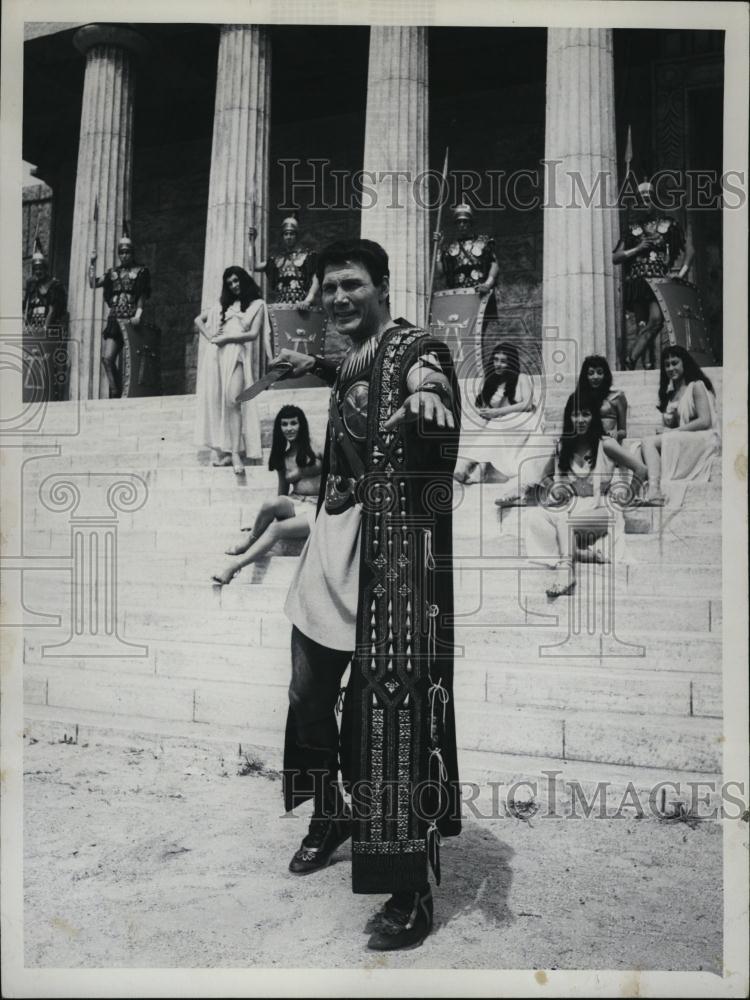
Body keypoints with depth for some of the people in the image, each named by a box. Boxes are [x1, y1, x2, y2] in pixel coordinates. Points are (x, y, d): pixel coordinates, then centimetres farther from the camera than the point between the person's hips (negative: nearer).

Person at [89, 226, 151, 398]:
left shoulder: (141, 271, 7)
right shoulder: (113, 272, 18)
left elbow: (143, 295, 0)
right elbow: (93, 284, 11)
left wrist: (138, 314, -14)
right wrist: (92, 263, 7)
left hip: (131, 319, -4)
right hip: (114, 318, 4)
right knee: (107, 358, -6)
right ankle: (115, 392, -1)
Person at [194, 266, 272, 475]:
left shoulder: (257, 304, 11)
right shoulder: (223, 304, 23)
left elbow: (253, 333, 0)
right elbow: (198, 320, 24)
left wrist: (226, 338, -6)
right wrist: (209, 336, 5)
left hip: (238, 354, -4)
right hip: (218, 354, 4)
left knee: (232, 401, -20)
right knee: (216, 401, -3)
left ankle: (236, 453, -23)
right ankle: (223, 452, -1)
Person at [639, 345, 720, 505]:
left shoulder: (697, 386, 2)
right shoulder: (670, 393, 23)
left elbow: (705, 421, -10)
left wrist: (672, 431, -12)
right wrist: (666, 427, -7)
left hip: (702, 439, -6)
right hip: (679, 441, 6)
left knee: (649, 442, -29)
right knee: (647, 443, -22)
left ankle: (655, 491, -41)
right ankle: (653, 491, -44)